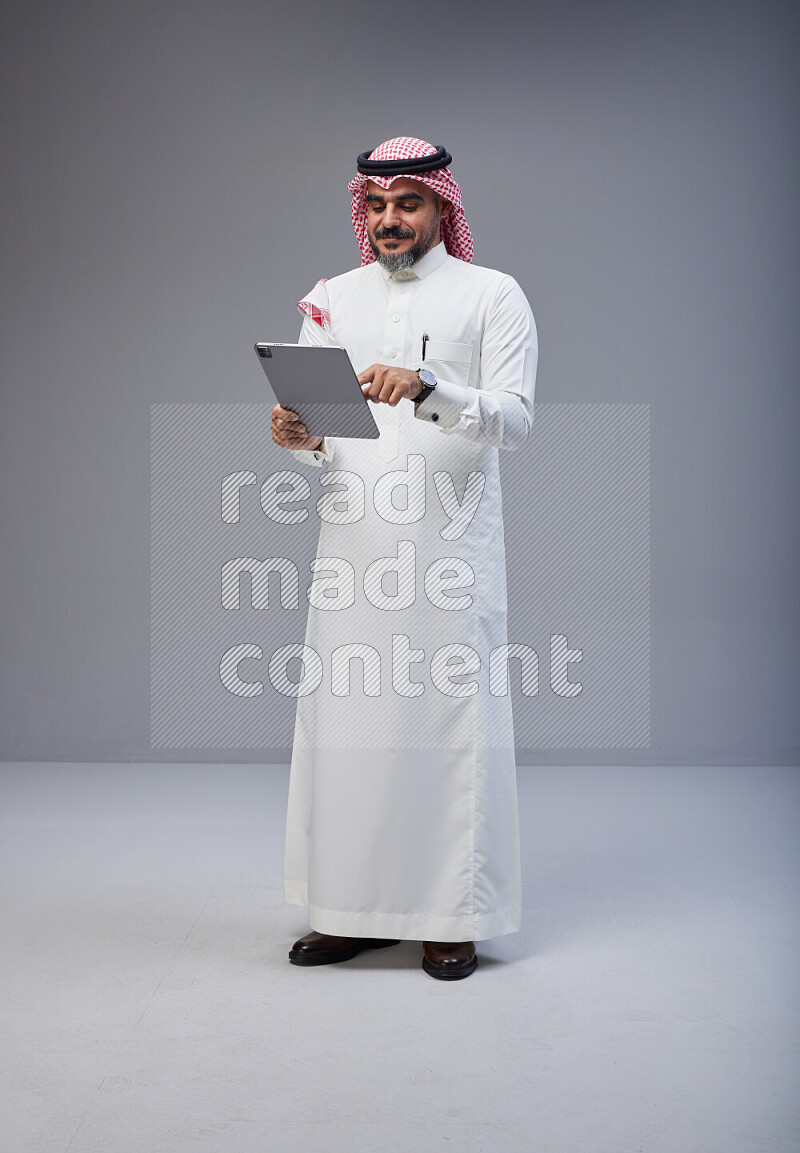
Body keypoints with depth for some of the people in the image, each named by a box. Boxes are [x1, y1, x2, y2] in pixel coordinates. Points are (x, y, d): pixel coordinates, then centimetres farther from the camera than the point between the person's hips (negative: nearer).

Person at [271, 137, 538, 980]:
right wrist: (299, 437, -9)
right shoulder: (331, 299, 16)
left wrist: (426, 389, -24)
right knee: (345, 715, 2)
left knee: (452, 716, -3)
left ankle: (453, 917, 8)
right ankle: (353, 907, 14)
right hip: (353, 539, 3)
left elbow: (514, 420, -8)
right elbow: (318, 432, 15)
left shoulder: (493, 295, 5)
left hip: (450, 541, -3)